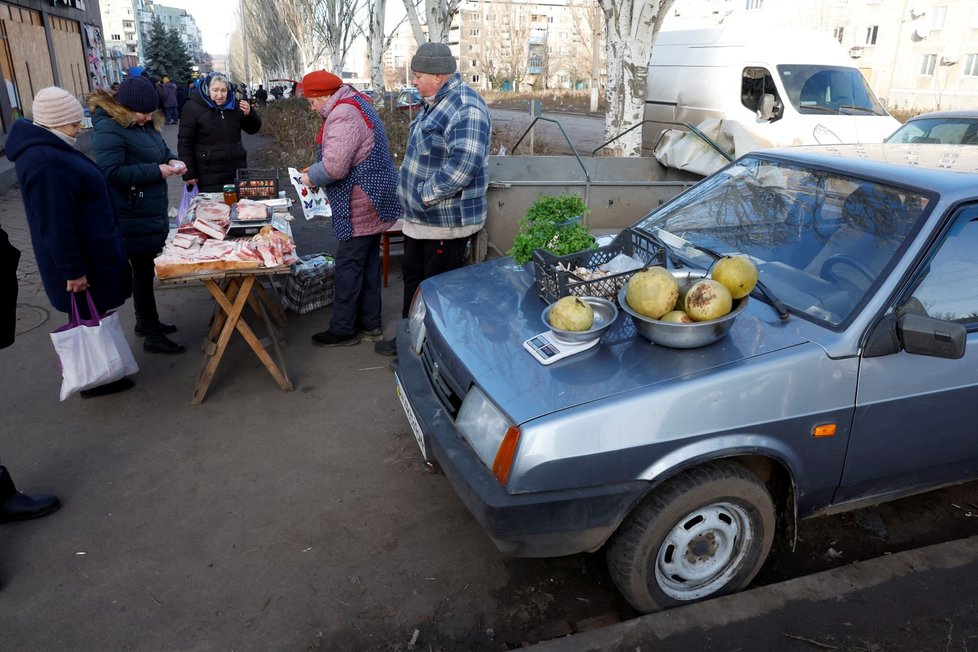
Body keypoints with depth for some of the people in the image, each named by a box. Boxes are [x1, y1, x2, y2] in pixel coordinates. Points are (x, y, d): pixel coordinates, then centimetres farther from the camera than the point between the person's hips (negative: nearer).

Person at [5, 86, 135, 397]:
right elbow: (55, 225, -26)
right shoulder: (46, 161, -26)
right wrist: (73, 271, -21)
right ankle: (92, 380, 18)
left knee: (91, 316, 19)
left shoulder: (47, 147, 8)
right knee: (88, 318, 4)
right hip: (83, 258, -10)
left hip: (89, 250, 10)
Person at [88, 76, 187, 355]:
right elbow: (112, 173, -26)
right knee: (143, 272, 0)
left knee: (146, 269, 18)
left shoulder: (145, 124, 8)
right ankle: (152, 336, 11)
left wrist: (172, 160, 0)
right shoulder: (109, 129, -19)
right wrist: (157, 171, -23)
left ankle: (146, 321, 34)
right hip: (133, 219, -8)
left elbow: (161, 150, 23)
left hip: (152, 213, 8)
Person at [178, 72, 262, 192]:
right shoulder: (193, 107, -6)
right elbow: (184, 142, -7)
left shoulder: (234, 105, 7)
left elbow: (253, 129, 14)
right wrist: (189, 173, -10)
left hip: (237, 171, 5)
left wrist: (249, 113, -9)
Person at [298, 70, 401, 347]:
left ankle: (343, 330, 10)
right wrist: (316, 170, 11)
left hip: (360, 206, -10)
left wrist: (311, 177, -7)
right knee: (369, 262, 15)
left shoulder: (344, 115, -19)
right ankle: (370, 323, 26)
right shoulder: (356, 104, 15)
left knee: (348, 267, -1)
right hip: (372, 201, 10)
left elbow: (334, 167, -27)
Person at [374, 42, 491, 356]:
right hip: (420, 218, 10)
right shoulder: (436, 102, 12)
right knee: (412, 276, 20)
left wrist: (426, 195, -25)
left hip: (447, 220, -10)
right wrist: (411, 188, 16)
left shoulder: (465, 106, -21)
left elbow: (464, 163, -33)